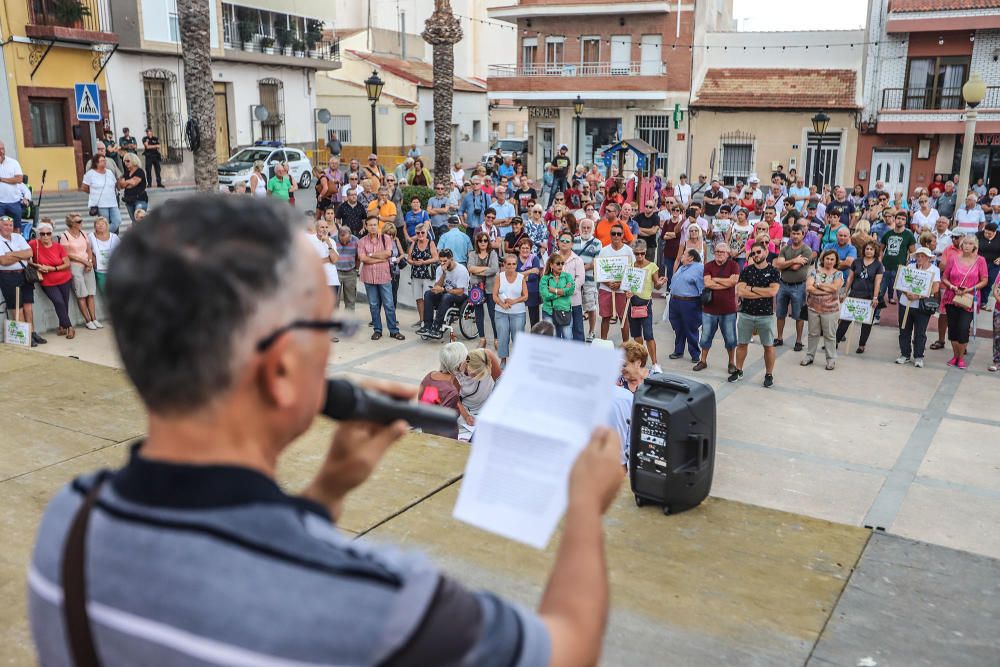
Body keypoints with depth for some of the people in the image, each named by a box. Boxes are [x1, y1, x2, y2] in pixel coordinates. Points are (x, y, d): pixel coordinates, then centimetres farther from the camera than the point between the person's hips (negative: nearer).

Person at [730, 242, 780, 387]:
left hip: (766, 315, -2)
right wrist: (763, 293, -12)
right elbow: (740, 291, -10)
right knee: (741, 344, 10)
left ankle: (769, 374, 17)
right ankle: (738, 371, 24)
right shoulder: (746, 270, 2)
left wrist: (751, 288, -11)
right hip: (746, 314, 2)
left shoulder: (773, 271, -2)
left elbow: (773, 291, -16)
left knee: (768, 346, 5)